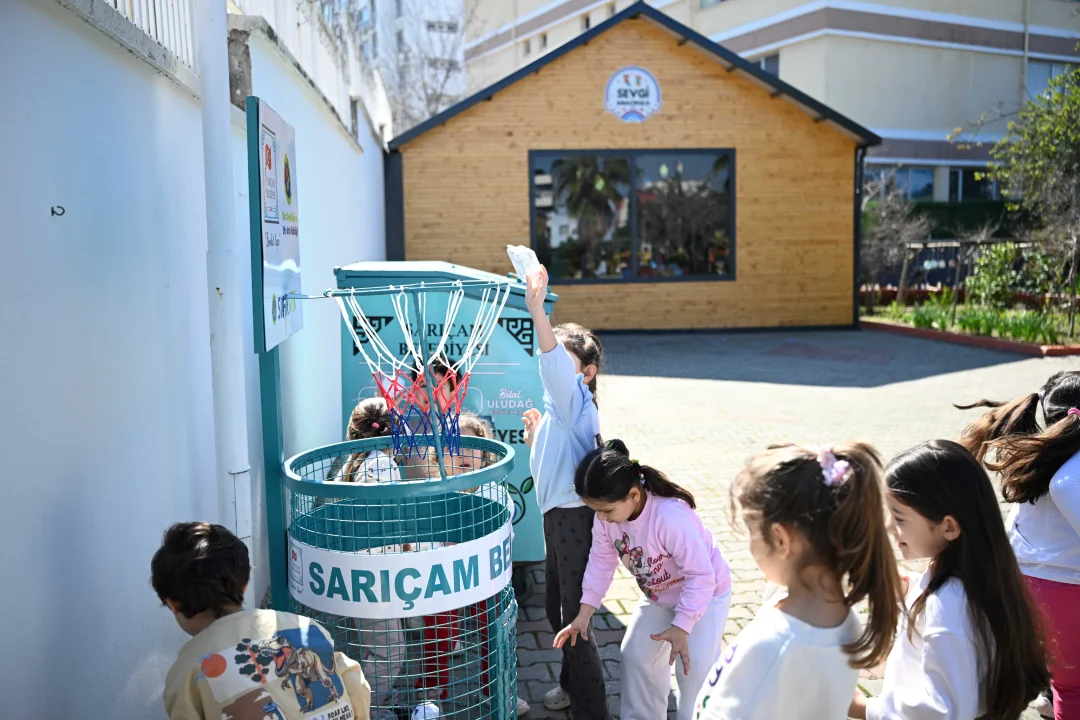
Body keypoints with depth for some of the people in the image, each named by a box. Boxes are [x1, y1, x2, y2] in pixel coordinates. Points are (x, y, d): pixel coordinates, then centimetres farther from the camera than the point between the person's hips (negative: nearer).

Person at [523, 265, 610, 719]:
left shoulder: (576, 403, -18)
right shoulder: (557, 409, 11)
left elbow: (555, 365, -40)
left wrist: (536, 308, -51)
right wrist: (535, 434, 6)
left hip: (576, 519, -10)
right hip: (557, 516, 10)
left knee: (574, 617, 1)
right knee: (556, 609, 23)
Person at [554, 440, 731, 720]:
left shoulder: (672, 517, -42)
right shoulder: (607, 515, -22)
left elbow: (701, 575, -35)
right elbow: (601, 562, -9)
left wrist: (681, 628, -36)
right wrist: (584, 614, -9)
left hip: (706, 592, -6)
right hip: (658, 595, 6)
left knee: (695, 667, -12)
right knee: (636, 655, 9)